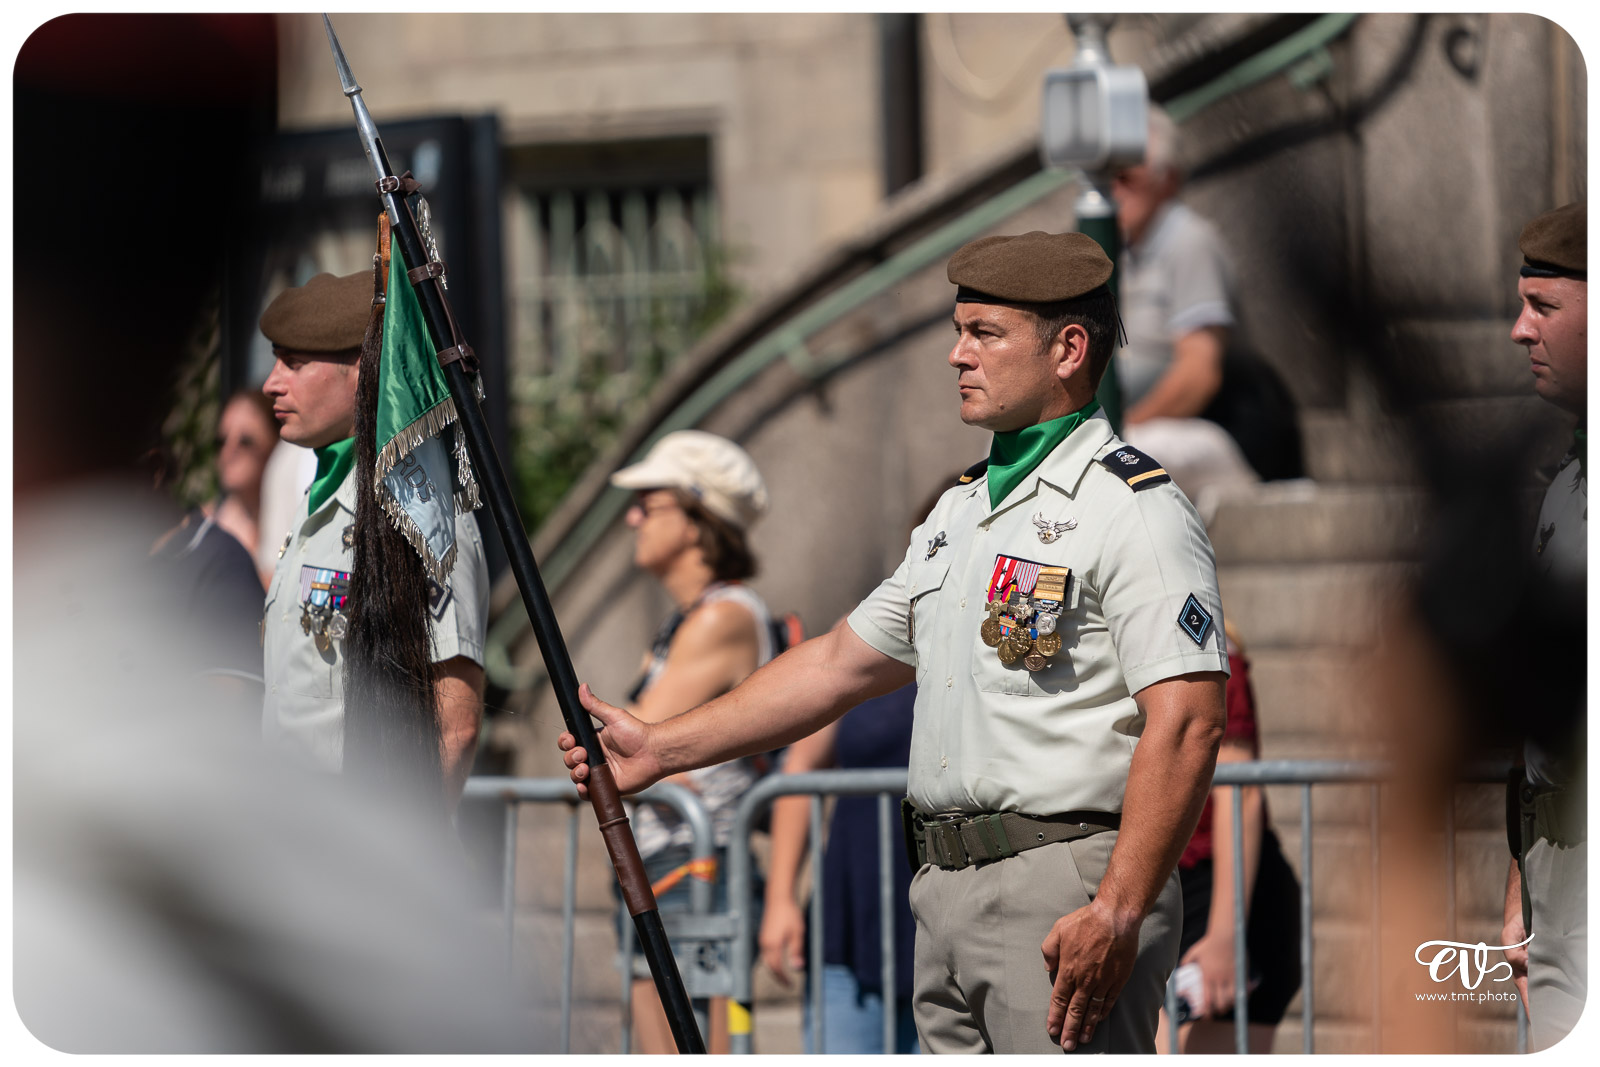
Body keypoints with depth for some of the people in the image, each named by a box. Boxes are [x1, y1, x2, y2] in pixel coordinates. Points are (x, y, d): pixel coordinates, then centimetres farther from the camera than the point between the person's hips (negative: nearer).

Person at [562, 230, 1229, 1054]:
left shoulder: (1133, 511, -9)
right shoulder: (961, 509, 20)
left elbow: (1184, 723, -18)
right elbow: (842, 661, 26)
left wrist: (1116, 914, -25)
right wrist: (662, 747, 21)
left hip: (1066, 893, -9)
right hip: (943, 892, 9)